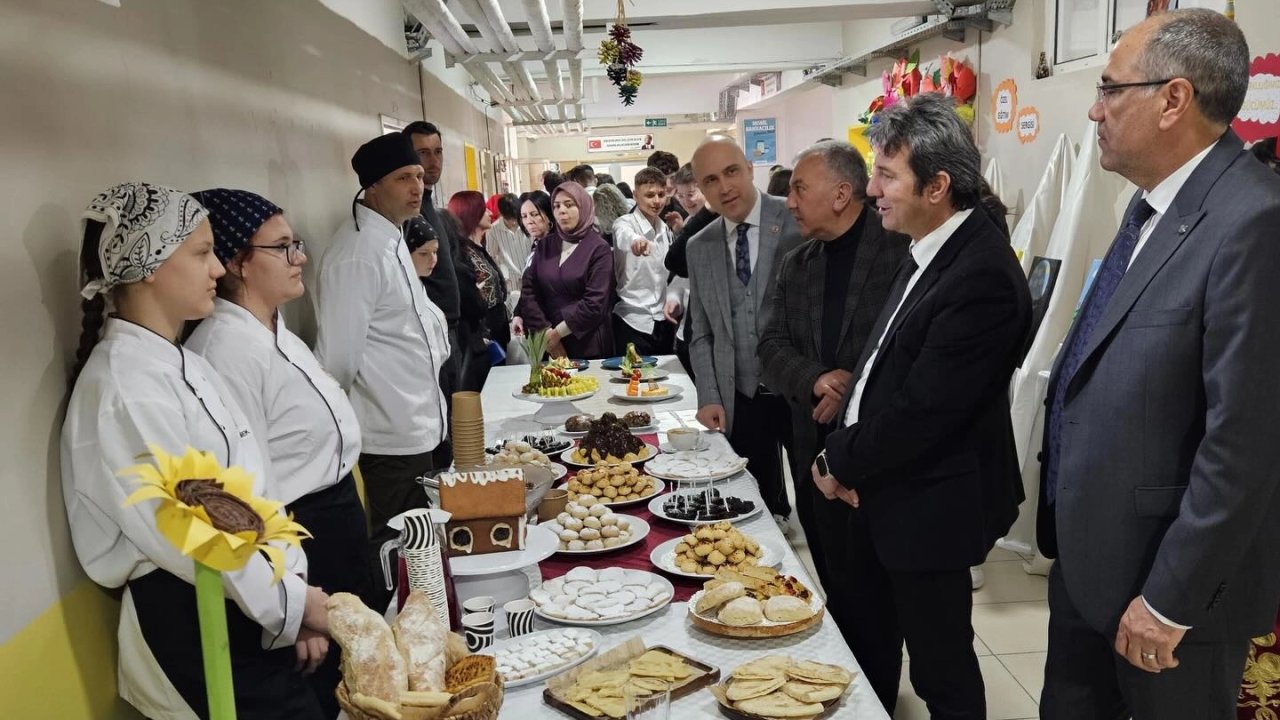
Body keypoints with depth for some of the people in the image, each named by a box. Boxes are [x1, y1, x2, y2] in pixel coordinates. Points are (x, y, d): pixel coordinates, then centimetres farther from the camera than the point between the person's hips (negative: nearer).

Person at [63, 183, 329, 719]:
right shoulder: (125, 386, -20)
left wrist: (295, 591, 1)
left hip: (249, 604, 8)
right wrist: (291, 601, -11)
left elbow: (254, 487, 7)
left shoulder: (181, 362, 8)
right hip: (192, 624, -8)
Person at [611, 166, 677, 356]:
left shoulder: (665, 228, 9)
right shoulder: (625, 223, -9)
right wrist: (636, 240, -57)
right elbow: (624, 236, -34)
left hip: (663, 321, 5)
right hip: (632, 321, -5)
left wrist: (673, 298, 4)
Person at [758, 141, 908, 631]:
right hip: (817, 456, 6)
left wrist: (857, 388, -16)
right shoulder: (795, 267, 13)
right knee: (835, 587, 14)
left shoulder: (903, 250, -7)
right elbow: (772, 347, 6)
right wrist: (817, 381, -13)